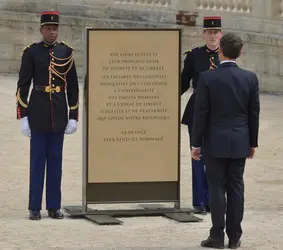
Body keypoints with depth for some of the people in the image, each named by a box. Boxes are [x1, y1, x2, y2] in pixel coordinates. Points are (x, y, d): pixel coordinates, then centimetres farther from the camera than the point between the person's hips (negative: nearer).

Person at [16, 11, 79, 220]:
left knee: (56, 159, 6)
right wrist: (23, 117, -9)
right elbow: (23, 86, -4)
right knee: (37, 159, 0)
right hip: (38, 111, -2)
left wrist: (74, 117, 2)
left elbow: (73, 86, 7)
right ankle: (35, 208, 5)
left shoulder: (66, 52, 5)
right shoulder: (31, 52, -3)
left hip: (59, 112, 2)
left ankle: (54, 206, 12)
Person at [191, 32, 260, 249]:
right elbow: (254, 113, 3)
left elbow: (201, 113, -8)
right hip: (240, 143, 3)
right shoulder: (250, 78, -2)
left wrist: (196, 143, 0)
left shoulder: (208, 78, -10)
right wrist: (253, 142, 14)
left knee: (217, 187, 2)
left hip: (215, 142, -3)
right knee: (236, 188, 8)